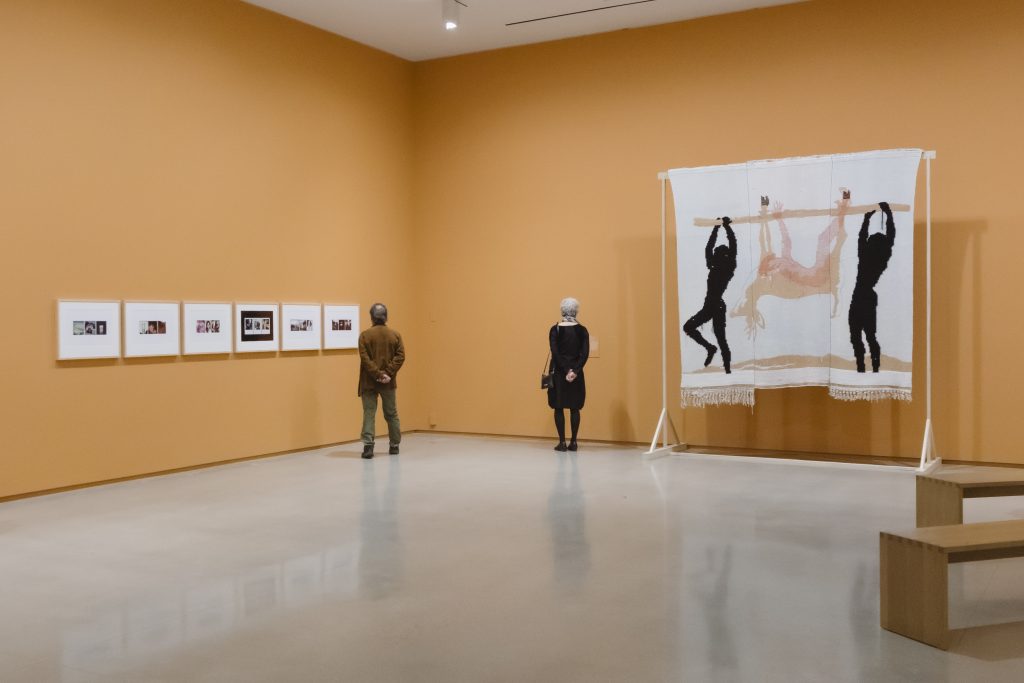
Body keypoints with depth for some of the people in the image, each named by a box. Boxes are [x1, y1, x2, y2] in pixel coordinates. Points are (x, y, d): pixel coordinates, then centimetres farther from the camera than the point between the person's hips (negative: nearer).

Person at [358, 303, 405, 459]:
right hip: (388, 382, 2)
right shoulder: (395, 335, 2)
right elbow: (400, 356, -7)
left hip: (369, 382, -2)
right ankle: (394, 446, 23)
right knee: (391, 414, 14)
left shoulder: (365, 335, -5)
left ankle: (368, 445, -16)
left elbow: (365, 358, -13)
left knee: (369, 413, -1)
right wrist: (388, 374, -10)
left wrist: (378, 374, -13)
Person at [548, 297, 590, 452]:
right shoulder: (582, 331, 0)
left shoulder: (555, 330, -4)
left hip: (558, 372, -2)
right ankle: (573, 442, 8)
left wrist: (566, 370, -12)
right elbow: (585, 354, -9)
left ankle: (562, 442, 2)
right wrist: (574, 371, -13)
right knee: (574, 408, 9)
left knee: (559, 408, 5)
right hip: (576, 373, 2)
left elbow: (555, 353, -12)